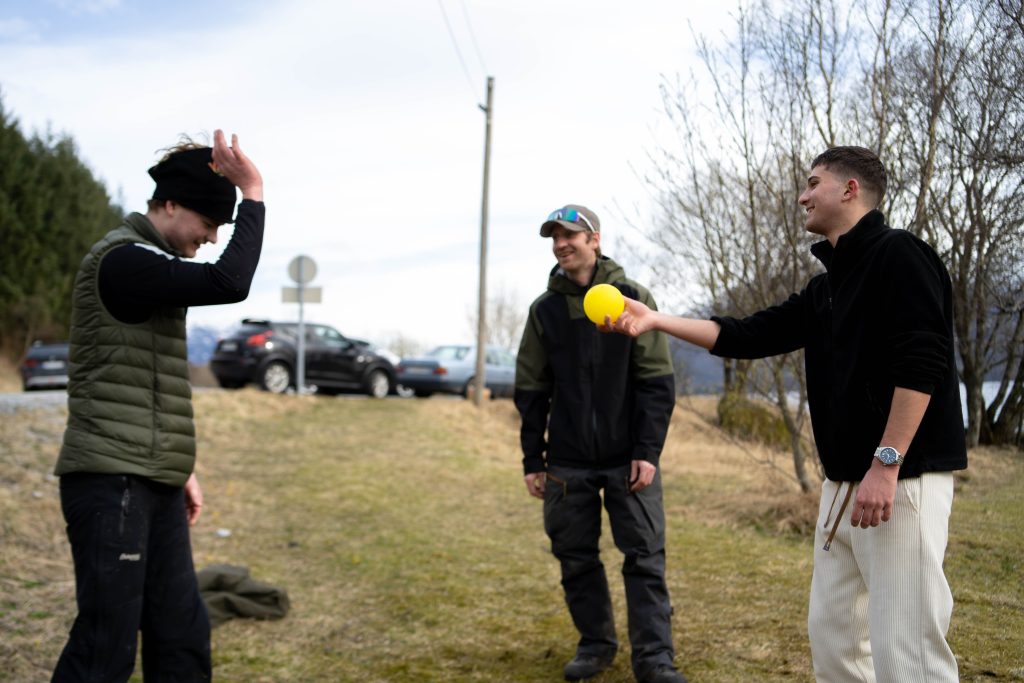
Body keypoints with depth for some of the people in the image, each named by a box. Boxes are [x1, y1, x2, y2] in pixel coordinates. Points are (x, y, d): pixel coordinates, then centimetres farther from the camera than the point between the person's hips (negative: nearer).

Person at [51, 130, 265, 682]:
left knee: (182, 636, 10)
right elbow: (229, 284, -26)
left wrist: (180, 468, 23)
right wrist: (254, 194, -16)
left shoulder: (148, 268, 19)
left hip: (153, 486, 10)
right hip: (111, 480, -10)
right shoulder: (122, 260, -12)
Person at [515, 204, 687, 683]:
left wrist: (647, 451, -11)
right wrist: (532, 460, 3)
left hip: (627, 458, -2)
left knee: (645, 558, -3)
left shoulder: (633, 298, -1)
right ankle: (595, 644, 24)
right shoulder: (545, 310, 5)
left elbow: (657, 382, -4)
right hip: (567, 462, 3)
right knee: (576, 558, 8)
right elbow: (531, 391, 7)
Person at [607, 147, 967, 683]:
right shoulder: (826, 287, 19)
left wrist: (886, 464, -23)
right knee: (832, 636, 13)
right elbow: (747, 336, 19)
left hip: (903, 479, -9)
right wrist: (654, 320, 15)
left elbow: (921, 365, -19)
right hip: (843, 482, 10)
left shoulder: (899, 255, -8)